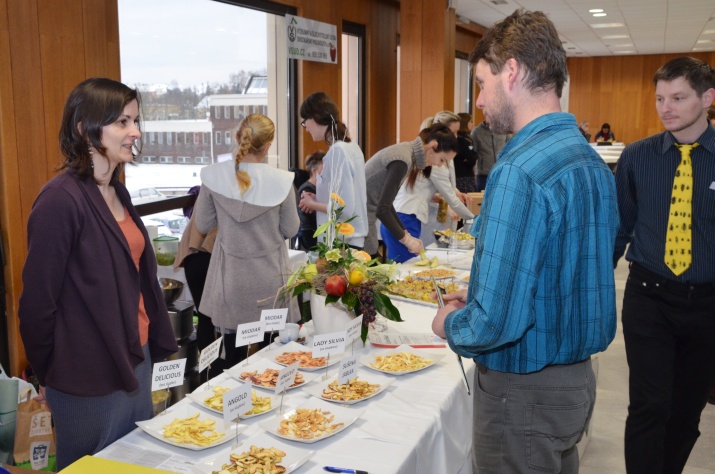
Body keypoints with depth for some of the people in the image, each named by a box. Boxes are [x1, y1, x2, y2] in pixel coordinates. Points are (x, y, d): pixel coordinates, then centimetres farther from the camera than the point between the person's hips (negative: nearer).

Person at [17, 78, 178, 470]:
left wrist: (157, 343, 12)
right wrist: (48, 376, -4)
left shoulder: (117, 193, 6)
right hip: (89, 382, -7)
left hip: (136, 360, 8)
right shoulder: (61, 200, -20)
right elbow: (37, 300, -15)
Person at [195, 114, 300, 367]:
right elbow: (290, 229, -4)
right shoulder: (281, 180, -15)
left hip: (231, 277, 1)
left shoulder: (213, 176, -11)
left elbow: (203, 225, 0)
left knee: (234, 354, 13)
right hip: (269, 278, -1)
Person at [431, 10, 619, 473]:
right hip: (577, 379, 9)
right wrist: (480, 299, 11)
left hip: (525, 392, -8)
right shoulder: (592, 161, 5)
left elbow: (498, 322, -29)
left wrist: (450, 323, -8)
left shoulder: (520, 172, -25)